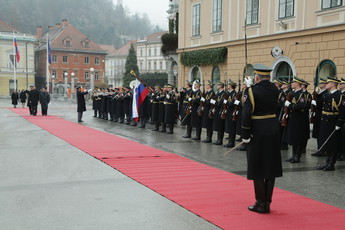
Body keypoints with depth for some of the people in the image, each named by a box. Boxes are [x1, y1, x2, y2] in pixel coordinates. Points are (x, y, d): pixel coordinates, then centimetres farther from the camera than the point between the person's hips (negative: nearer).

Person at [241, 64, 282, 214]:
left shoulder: (251, 91, -13)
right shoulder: (275, 90, 4)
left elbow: (246, 115, -17)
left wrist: (245, 135, -9)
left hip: (257, 133, -5)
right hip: (273, 132, 5)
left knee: (257, 169, 4)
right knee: (270, 167, 12)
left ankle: (261, 204, 9)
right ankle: (267, 203, 19)